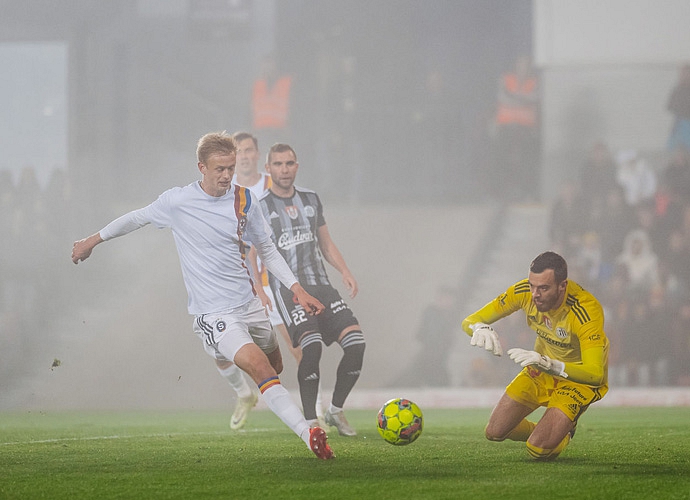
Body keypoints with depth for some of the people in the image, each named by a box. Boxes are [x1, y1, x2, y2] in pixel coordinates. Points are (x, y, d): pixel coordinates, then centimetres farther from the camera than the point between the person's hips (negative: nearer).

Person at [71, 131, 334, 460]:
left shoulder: (244, 201, 3)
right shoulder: (177, 202, -7)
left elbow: (267, 250, 15)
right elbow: (137, 218, 11)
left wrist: (296, 288, 5)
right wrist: (93, 241, 22)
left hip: (248, 303, 6)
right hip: (213, 313, -6)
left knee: (275, 368, 16)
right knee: (259, 368, -25)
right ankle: (309, 434, -36)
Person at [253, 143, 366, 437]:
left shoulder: (310, 200, 16)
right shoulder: (258, 207, 1)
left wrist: (345, 272, 6)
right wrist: (257, 290, -15)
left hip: (320, 285, 5)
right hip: (287, 289, -5)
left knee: (355, 342, -10)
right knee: (312, 345, -26)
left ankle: (336, 410, 8)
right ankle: (310, 421, -14)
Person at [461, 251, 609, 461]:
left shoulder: (586, 311, -35)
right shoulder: (524, 292, -21)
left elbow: (595, 374, -44)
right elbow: (469, 322, -15)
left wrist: (549, 365, -58)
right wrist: (480, 329, -41)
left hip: (579, 378, -5)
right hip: (542, 372, 5)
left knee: (538, 450, -20)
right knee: (494, 432, 2)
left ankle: (565, 434, 16)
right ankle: (546, 430, 31)